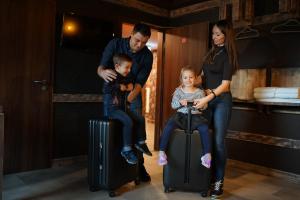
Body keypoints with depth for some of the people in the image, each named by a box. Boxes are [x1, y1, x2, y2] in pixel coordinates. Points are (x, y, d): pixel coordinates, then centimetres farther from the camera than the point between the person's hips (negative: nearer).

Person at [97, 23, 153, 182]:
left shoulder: (147, 55, -12)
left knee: (138, 123, -7)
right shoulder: (115, 44, -14)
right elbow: (100, 67, -17)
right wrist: (103, 72, -42)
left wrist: (129, 98, -36)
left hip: (133, 92, 1)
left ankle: (139, 165, 6)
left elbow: (140, 82, -18)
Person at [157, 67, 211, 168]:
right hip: (181, 115, 0)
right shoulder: (178, 91, 9)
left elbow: (204, 106, 1)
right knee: (168, 126, -29)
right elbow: (173, 105, 3)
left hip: (195, 116, 0)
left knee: (204, 128, -31)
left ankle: (207, 154, -21)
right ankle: (161, 152, -22)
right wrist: (180, 102, -18)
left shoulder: (200, 92, 8)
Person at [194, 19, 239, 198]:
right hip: (207, 99, 6)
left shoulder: (228, 55, -6)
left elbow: (225, 84, -14)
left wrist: (207, 98, -25)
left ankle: (218, 181, 4)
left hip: (221, 100, -6)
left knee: (218, 141, -6)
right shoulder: (212, 52, 13)